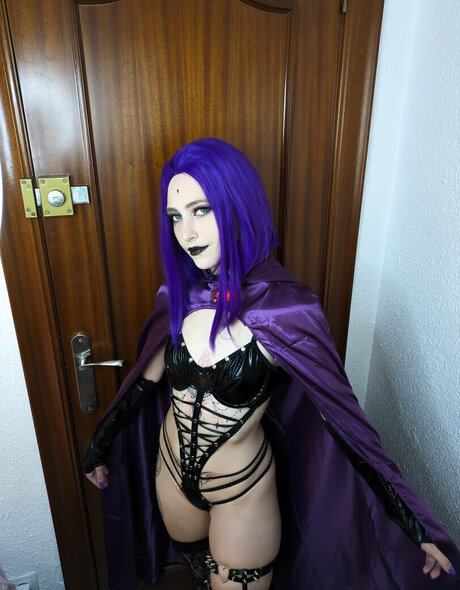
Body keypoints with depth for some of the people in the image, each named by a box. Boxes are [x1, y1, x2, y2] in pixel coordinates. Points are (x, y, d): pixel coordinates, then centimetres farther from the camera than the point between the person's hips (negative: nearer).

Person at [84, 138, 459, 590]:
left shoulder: (284, 308, -26)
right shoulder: (181, 296, -12)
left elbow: (344, 415, -18)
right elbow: (145, 380, 1)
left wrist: (416, 528, -12)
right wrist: (99, 447, 14)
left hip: (243, 491, -4)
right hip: (171, 471, 5)